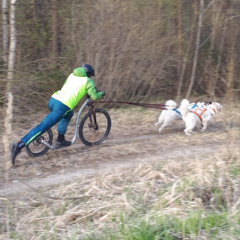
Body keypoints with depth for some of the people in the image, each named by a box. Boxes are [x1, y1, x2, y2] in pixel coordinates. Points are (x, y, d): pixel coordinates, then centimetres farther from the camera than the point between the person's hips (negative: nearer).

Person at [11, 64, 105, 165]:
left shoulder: (72, 75, 25)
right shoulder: (88, 81, 9)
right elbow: (94, 96, 5)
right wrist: (101, 93, 27)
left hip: (53, 100, 7)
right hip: (62, 106, -7)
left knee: (69, 114, 33)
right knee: (42, 127, -8)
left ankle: (60, 140, 29)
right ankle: (19, 146, -16)